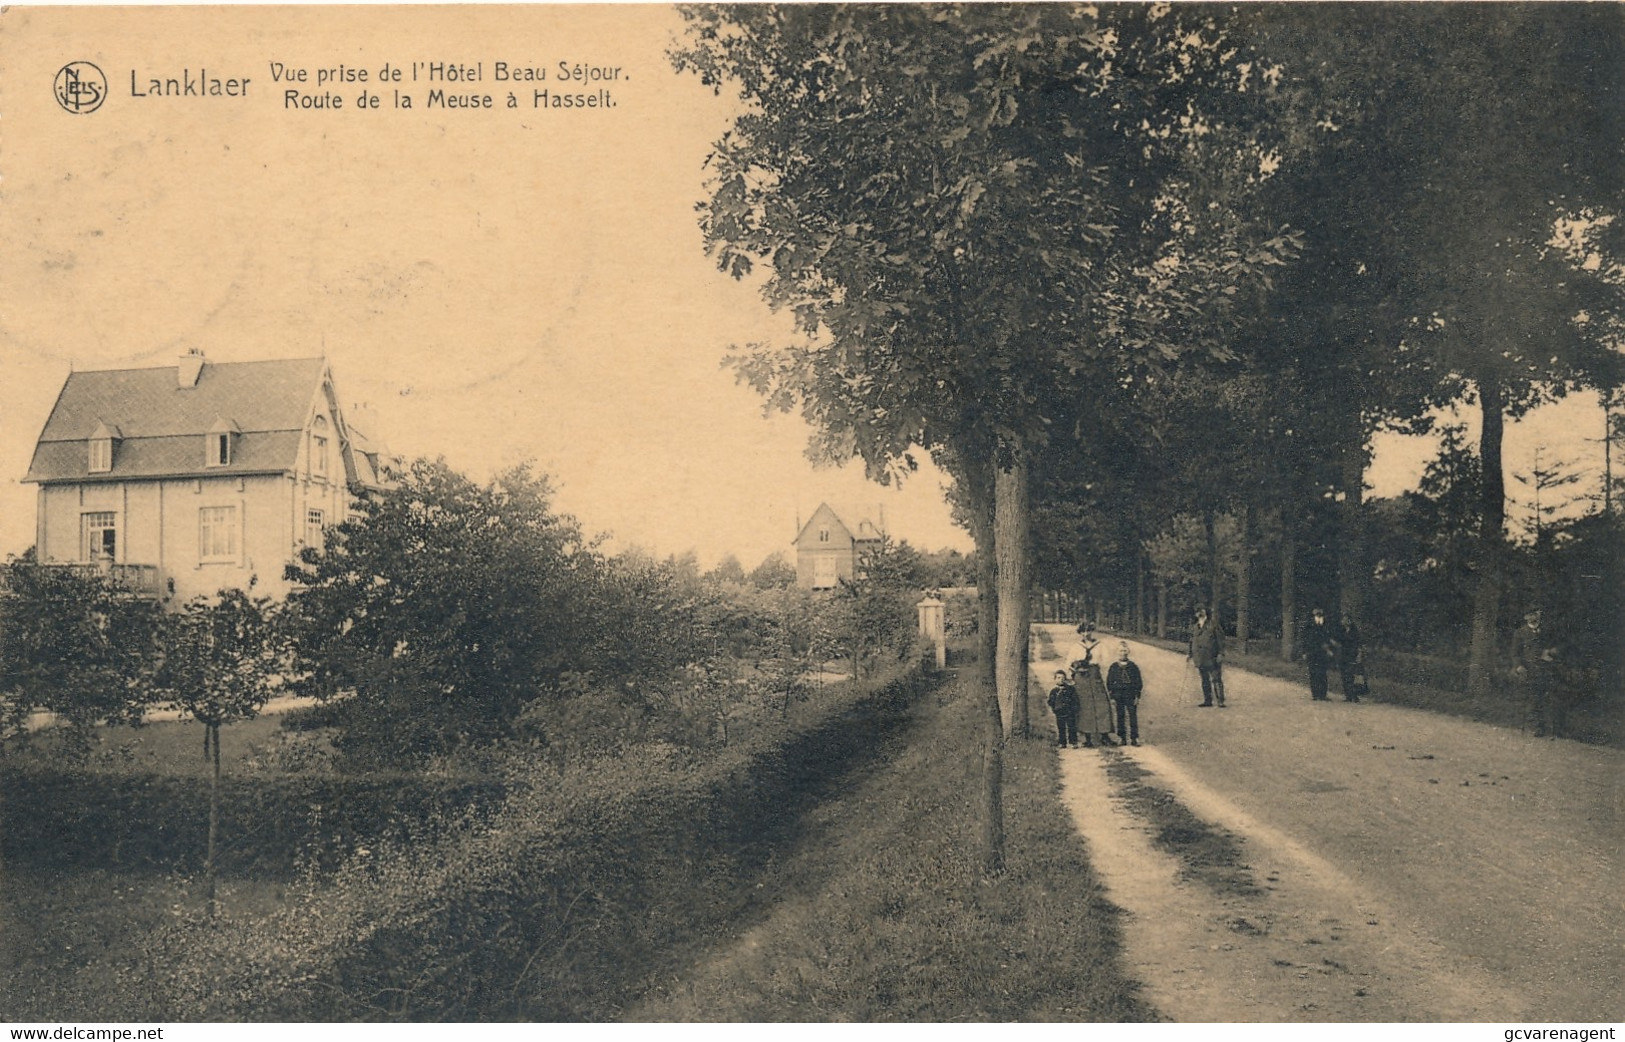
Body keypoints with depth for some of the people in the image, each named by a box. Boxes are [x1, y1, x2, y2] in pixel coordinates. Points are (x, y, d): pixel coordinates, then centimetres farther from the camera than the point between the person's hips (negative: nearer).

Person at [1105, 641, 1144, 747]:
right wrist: (1112, 697, 0)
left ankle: (1134, 738, 2)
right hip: (1118, 696, 0)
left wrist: (1137, 696, 0)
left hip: (1131, 695, 0)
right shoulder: (1113, 667, 4)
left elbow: (1139, 682, 7)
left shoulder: (1133, 667, 4)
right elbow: (1109, 683, 6)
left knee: (1133, 716, -3)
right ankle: (1121, 738, 8)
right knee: (1120, 717, 3)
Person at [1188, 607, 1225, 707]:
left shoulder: (1213, 625, -4)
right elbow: (1192, 642, 22)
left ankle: (1220, 701, -2)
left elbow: (1220, 640, -7)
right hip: (1200, 659, 6)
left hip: (1213, 659, -6)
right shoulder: (1196, 628, 14)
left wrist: (1221, 654, -14)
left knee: (1216, 680, -5)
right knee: (1205, 680, 11)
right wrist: (1190, 654, 15)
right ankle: (1207, 700, 18)